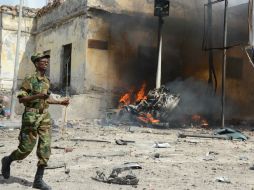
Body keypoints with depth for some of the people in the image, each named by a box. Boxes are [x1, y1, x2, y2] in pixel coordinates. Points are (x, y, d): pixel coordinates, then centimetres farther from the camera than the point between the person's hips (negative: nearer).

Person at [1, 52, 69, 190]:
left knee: (45, 147, -2)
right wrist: (37, 95, -24)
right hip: (32, 116, -6)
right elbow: (21, 98, -12)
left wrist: (60, 102, 21)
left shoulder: (47, 81, 14)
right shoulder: (30, 79, -8)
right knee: (26, 148, -1)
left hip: (45, 116, 6)